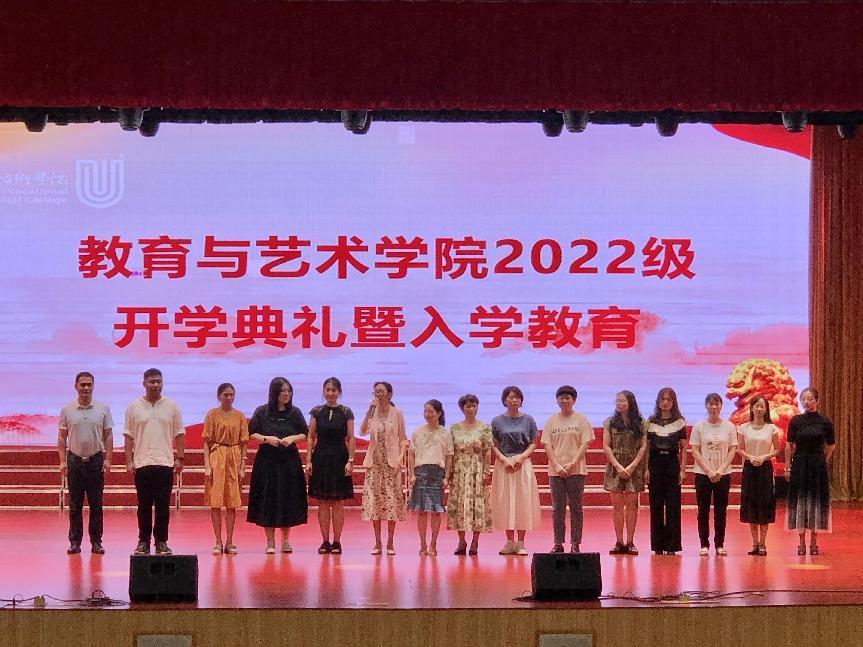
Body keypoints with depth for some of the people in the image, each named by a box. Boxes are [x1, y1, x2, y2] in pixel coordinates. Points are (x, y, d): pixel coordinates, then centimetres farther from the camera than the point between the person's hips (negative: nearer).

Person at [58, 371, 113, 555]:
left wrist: (107, 460, -4)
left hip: (96, 459, 0)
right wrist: (62, 461, -3)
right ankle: (75, 541, 8)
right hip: (74, 460, 0)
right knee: (75, 505, 3)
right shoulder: (67, 410, 3)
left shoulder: (103, 409, 3)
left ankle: (96, 541, 7)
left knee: (96, 504, 2)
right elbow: (62, 438, 5)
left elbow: (108, 436, 4)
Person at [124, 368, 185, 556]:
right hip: (142, 464, 0)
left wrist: (180, 458, -1)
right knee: (144, 506, 3)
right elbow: (128, 437, 5)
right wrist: (129, 461, -2)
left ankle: (161, 542, 8)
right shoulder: (134, 408, 5)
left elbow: (179, 435, 7)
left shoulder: (171, 407, 6)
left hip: (165, 463, 0)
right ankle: (143, 542, 10)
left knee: (163, 506, 1)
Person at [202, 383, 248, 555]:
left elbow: (243, 443, 8)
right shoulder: (212, 414, 1)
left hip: (234, 459, 2)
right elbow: (207, 442, 0)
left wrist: (242, 467, 0)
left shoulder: (240, 416, 7)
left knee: (232, 503, 2)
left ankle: (229, 542, 7)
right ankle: (218, 543, 2)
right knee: (215, 502, -3)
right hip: (216, 458, -2)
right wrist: (207, 466, -9)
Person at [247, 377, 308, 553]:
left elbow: (304, 434, 7)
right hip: (267, 461, -1)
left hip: (289, 461, 1)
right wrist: (267, 439, -15)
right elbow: (252, 434, 2)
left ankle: (286, 540, 11)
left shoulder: (295, 412, 4)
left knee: (288, 499, 1)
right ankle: (270, 541, 4)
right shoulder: (262, 412, 1)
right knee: (267, 499, -2)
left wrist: (292, 438, -12)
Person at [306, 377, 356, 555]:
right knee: (322, 503, 2)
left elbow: (351, 439, 1)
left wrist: (350, 461, -7)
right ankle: (325, 541, 7)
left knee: (338, 503, 0)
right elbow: (311, 437, 6)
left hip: (339, 459, -1)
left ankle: (337, 542, 4)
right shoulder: (316, 412, 5)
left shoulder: (346, 413, 2)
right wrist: (308, 460, -1)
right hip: (320, 458, 1)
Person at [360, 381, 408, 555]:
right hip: (374, 461, 2)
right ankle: (377, 543, 6)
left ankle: (390, 543, 3)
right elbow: (363, 432, -10)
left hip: (392, 462, -2)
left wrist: (401, 456, -11)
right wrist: (370, 410, -14)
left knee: (392, 501, -3)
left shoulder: (397, 413, 1)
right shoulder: (371, 413, 6)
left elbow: (403, 439, 3)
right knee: (374, 500, 0)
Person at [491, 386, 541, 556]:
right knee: (505, 502, 0)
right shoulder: (497, 421, 5)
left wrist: (522, 456, -12)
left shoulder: (528, 420, 5)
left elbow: (533, 444, 4)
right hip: (504, 464, 0)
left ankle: (520, 543, 1)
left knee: (523, 502, -3)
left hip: (523, 464, 0)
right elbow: (494, 446, 3)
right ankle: (510, 542, 7)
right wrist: (504, 459, -12)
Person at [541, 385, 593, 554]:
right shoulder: (551, 420, 8)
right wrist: (557, 465, -8)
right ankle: (558, 543, 7)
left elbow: (585, 443, -2)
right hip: (556, 470, 2)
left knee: (576, 507, 0)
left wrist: (573, 463, -12)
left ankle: (575, 544, 3)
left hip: (576, 470, -2)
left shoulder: (581, 419, 3)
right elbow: (547, 445, 4)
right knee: (557, 508, 2)